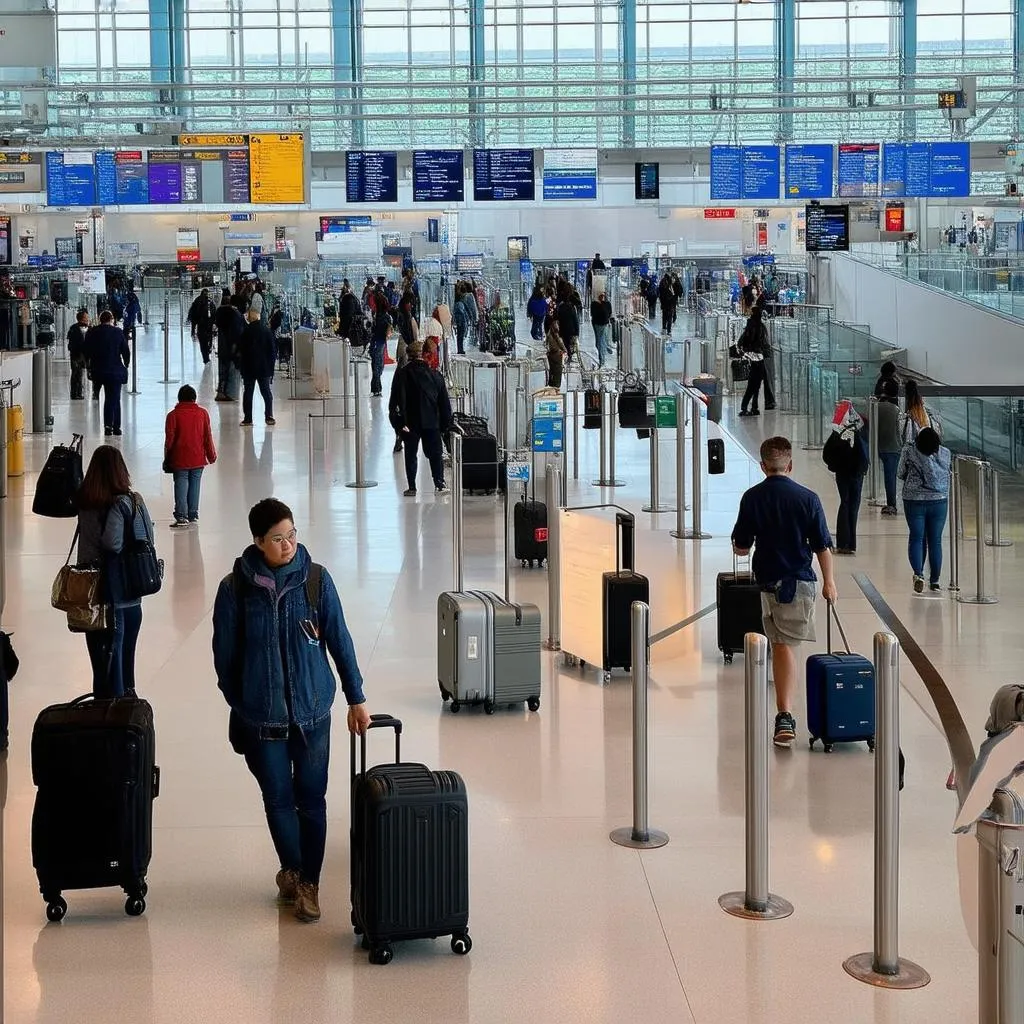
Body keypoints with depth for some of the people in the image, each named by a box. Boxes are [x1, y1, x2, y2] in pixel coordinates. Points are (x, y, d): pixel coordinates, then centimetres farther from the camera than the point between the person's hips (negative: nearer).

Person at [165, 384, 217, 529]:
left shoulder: (173, 415, -8)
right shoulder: (202, 413, -1)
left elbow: (169, 439, -6)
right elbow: (208, 436, 2)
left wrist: (167, 458, 4)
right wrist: (211, 455, 13)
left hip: (179, 459, -2)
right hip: (198, 459, 2)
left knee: (181, 485, 1)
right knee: (195, 484, 10)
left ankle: (181, 517, -5)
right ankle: (193, 515, 14)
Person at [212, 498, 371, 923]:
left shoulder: (316, 579, -7)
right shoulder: (235, 588, -10)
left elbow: (339, 641, 1)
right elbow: (225, 654, 1)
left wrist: (356, 699, 4)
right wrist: (238, 704, 7)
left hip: (312, 711, 0)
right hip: (261, 716, 0)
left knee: (311, 800, 6)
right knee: (278, 799, 10)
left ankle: (308, 883, 21)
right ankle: (292, 870, 33)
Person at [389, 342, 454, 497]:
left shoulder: (402, 374, -5)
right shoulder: (435, 375, 3)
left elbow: (396, 402, -10)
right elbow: (445, 402, 7)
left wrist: (398, 423, -8)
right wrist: (446, 423, 12)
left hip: (410, 423, -2)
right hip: (432, 422, 2)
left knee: (411, 455, 6)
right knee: (435, 453, 11)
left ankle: (412, 487, 4)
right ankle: (440, 483, 3)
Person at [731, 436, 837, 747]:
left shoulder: (752, 497, -6)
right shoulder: (807, 498, -7)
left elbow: (740, 548, -1)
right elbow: (822, 546, -2)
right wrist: (829, 582, 11)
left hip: (767, 579, 1)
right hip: (800, 580, -1)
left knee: (780, 645, 15)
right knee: (786, 645, 0)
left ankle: (785, 715, 16)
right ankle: (785, 715, -8)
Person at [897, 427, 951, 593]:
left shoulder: (908, 452, -12)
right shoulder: (945, 454, -7)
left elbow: (900, 473, 0)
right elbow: (948, 473, 9)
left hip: (914, 501, -1)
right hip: (939, 501, 1)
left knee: (916, 538, 7)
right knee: (935, 540, 10)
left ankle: (918, 573, -14)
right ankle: (935, 581, 15)